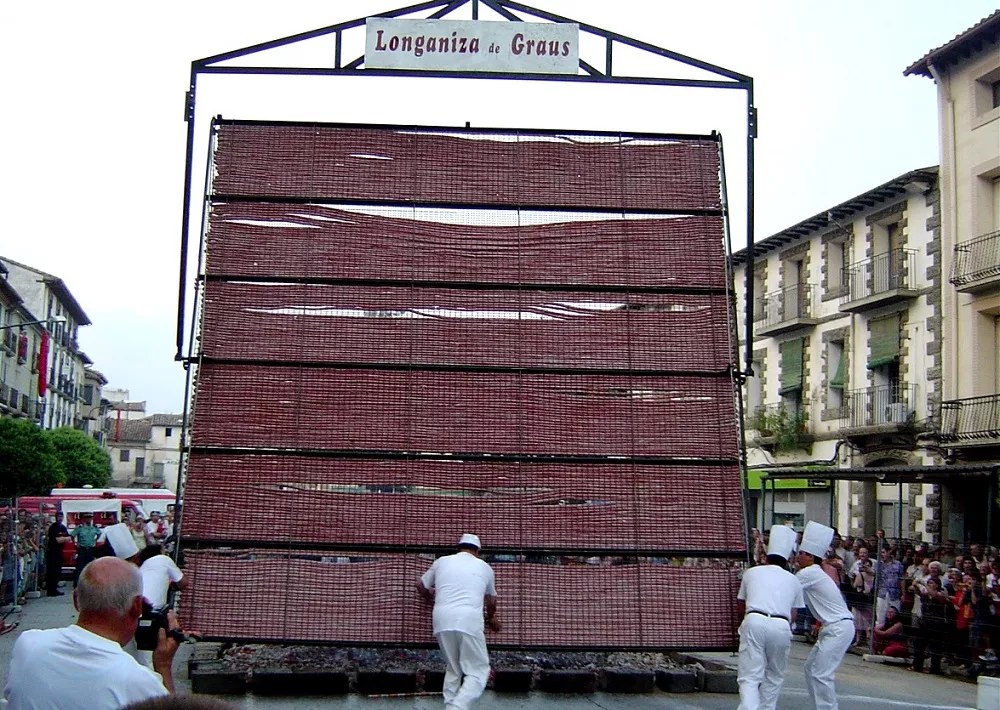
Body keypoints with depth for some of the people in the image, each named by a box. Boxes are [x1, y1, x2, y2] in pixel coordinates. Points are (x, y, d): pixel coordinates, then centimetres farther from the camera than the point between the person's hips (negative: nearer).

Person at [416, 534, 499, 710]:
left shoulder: (442, 561, 20)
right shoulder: (484, 566, 20)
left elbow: (421, 586, 31)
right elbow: (491, 600, 35)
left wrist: (430, 597, 54)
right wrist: (491, 617, 55)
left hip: (442, 620, 3)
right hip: (469, 621, -3)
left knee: (453, 670, 19)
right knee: (478, 671, 3)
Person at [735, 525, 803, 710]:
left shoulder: (751, 572, 21)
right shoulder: (793, 580, 22)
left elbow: (740, 605, 30)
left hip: (754, 621, -1)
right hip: (781, 625, 1)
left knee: (750, 676, -4)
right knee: (774, 676, 21)